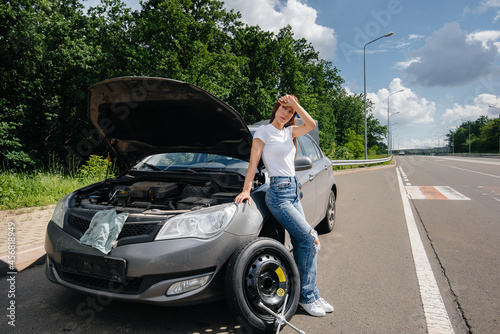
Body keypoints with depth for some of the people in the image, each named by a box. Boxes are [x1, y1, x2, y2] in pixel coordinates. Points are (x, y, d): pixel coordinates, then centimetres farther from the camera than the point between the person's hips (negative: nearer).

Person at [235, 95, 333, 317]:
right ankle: (307, 296, 3)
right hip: (278, 193, -7)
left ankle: (307, 295, 18)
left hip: (293, 190, 7)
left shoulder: (290, 132, 16)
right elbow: (253, 163, -4)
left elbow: (311, 124, -1)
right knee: (310, 238, -12)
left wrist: (295, 104, -1)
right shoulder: (264, 131, -1)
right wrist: (246, 190, -11)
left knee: (301, 243, 6)